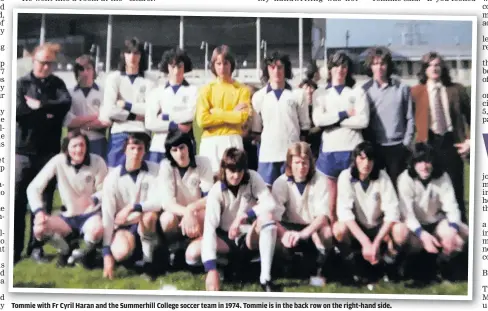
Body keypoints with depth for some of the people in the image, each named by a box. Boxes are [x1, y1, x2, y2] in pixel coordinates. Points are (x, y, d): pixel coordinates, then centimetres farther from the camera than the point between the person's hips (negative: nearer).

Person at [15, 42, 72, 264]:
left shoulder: (57, 84, 10)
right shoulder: (22, 83, 4)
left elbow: (65, 104, -9)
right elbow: (17, 110, -11)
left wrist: (39, 106, -12)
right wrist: (48, 113, -11)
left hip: (49, 151, 2)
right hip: (24, 150, -2)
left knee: (44, 202, 5)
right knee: (19, 201, 0)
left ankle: (36, 247, 13)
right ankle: (15, 248, 7)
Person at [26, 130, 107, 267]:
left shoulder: (97, 162, -13)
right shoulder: (58, 161, -13)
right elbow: (34, 188, -10)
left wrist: (93, 199, -29)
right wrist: (39, 211, -24)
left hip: (90, 214, -2)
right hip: (68, 217, 2)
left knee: (97, 231, -38)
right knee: (39, 229, -26)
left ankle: (89, 252, 3)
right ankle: (66, 249, 9)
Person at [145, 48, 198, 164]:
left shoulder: (193, 90, 7)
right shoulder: (157, 92, 12)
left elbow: (190, 115, -9)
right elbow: (150, 123, 1)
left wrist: (164, 117, 0)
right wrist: (175, 125, -8)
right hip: (159, 146, 2)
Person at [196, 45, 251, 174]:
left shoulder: (242, 90, 6)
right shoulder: (207, 89, 8)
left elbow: (242, 117, -8)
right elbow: (202, 120, -4)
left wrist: (215, 112, -7)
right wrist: (232, 114, -5)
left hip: (233, 141, -1)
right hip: (210, 142, 1)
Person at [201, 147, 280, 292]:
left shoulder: (253, 178, -15)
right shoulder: (216, 191, -21)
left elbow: (271, 204, -26)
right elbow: (209, 227, -32)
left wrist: (244, 215, -37)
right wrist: (211, 269, -44)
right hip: (227, 238, 0)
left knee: (267, 215, -33)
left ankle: (265, 277, -30)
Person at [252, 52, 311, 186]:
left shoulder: (298, 94, 5)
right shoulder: (258, 96, 8)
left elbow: (305, 125, 8)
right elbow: (256, 128, 13)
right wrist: (257, 144, 8)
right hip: (267, 154, 1)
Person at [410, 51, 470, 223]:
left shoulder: (456, 90, 6)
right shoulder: (416, 91, 1)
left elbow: (471, 116, 10)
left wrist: (470, 140, 1)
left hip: (451, 142, 1)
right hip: (429, 144, -1)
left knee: (455, 189, 5)